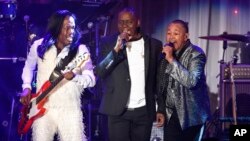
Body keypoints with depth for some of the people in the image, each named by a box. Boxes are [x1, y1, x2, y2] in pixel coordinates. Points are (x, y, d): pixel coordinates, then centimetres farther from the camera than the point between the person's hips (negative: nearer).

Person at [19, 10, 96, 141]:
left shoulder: (81, 50, -3)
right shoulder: (39, 46, 4)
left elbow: (91, 80, -10)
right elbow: (29, 66, 22)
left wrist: (74, 76, -28)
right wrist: (26, 87, 9)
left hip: (69, 110, -2)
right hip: (42, 108, 2)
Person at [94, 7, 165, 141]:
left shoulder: (154, 45, 5)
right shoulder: (108, 43, 1)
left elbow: (158, 79, 9)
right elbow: (99, 73, -7)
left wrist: (161, 109, 7)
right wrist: (116, 49, -18)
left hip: (144, 111, 1)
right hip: (118, 110, -1)